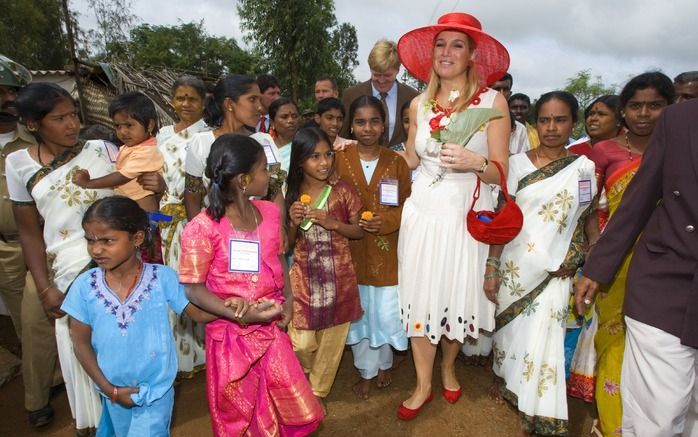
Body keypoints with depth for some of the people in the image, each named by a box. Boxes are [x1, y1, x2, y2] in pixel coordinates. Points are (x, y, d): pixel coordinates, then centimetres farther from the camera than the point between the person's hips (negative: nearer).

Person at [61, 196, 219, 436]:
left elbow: (197, 312, -12)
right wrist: (108, 389, -5)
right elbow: (81, 342, -5)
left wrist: (230, 308, -31)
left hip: (157, 390, -3)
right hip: (115, 392, 3)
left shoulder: (163, 278, -19)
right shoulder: (84, 286, -14)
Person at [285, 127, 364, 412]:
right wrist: (294, 223, -16)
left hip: (338, 277, 0)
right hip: (304, 277, 1)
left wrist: (331, 223, -18)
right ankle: (305, 379, 38)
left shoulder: (342, 190, -7)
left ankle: (318, 392, 37)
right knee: (301, 343, 1)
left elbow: (359, 231, -1)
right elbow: (288, 244, 5)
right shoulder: (291, 194, -2)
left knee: (332, 340, 12)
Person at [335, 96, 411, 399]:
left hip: (387, 252, 0)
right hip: (353, 251, 0)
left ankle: (384, 363, 38)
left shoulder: (397, 163, -1)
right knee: (359, 312, 11)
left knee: (387, 312, 8)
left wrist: (384, 221, -16)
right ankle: (367, 370, 33)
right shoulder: (339, 160, -3)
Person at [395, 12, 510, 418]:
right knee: (421, 295, 7)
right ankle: (423, 385, 27)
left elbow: (501, 173, -5)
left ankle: (449, 368, 41)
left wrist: (474, 162, -26)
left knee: (458, 293, 11)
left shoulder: (493, 101, -5)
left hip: (468, 213, -2)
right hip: (423, 211, 3)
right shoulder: (419, 104, 6)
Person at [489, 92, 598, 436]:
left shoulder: (585, 168, 1)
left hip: (555, 273, -1)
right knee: (512, 335, 14)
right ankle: (510, 385, 42)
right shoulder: (517, 164, -1)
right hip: (514, 268, 1)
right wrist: (491, 268, -2)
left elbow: (590, 219, 7)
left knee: (541, 343, 1)